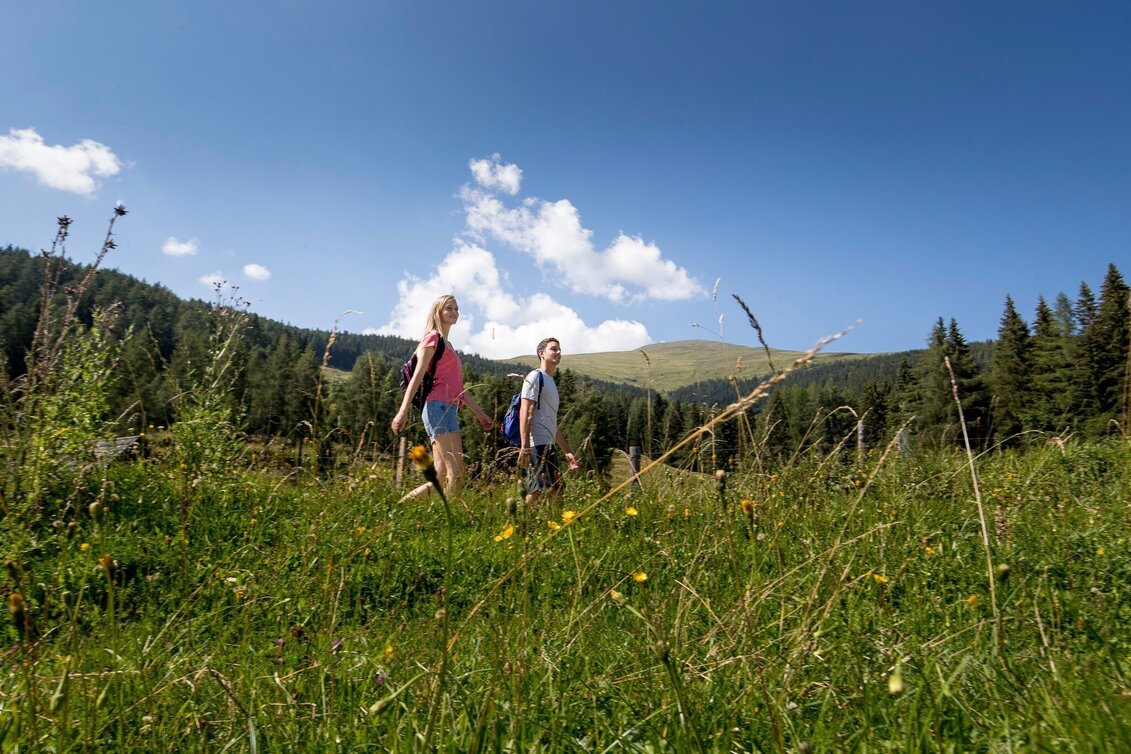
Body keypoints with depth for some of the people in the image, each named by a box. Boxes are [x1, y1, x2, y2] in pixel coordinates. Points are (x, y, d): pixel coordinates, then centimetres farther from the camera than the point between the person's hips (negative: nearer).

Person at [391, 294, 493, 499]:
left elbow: (458, 387, 28)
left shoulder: (448, 346, 26)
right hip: (439, 407, -9)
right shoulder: (433, 338, 0)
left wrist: (480, 413, 28)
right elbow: (417, 376, -11)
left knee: (441, 476, 5)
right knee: (456, 472, -13)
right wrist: (403, 410, -20)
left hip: (448, 410, 9)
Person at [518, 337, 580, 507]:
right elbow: (524, 414, -13)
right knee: (537, 492, -14)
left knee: (557, 490, 8)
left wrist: (567, 451, 25)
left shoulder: (551, 382, 25)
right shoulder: (535, 377, -3)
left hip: (548, 445, 10)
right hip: (538, 444, -10)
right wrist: (524, 447, -23)